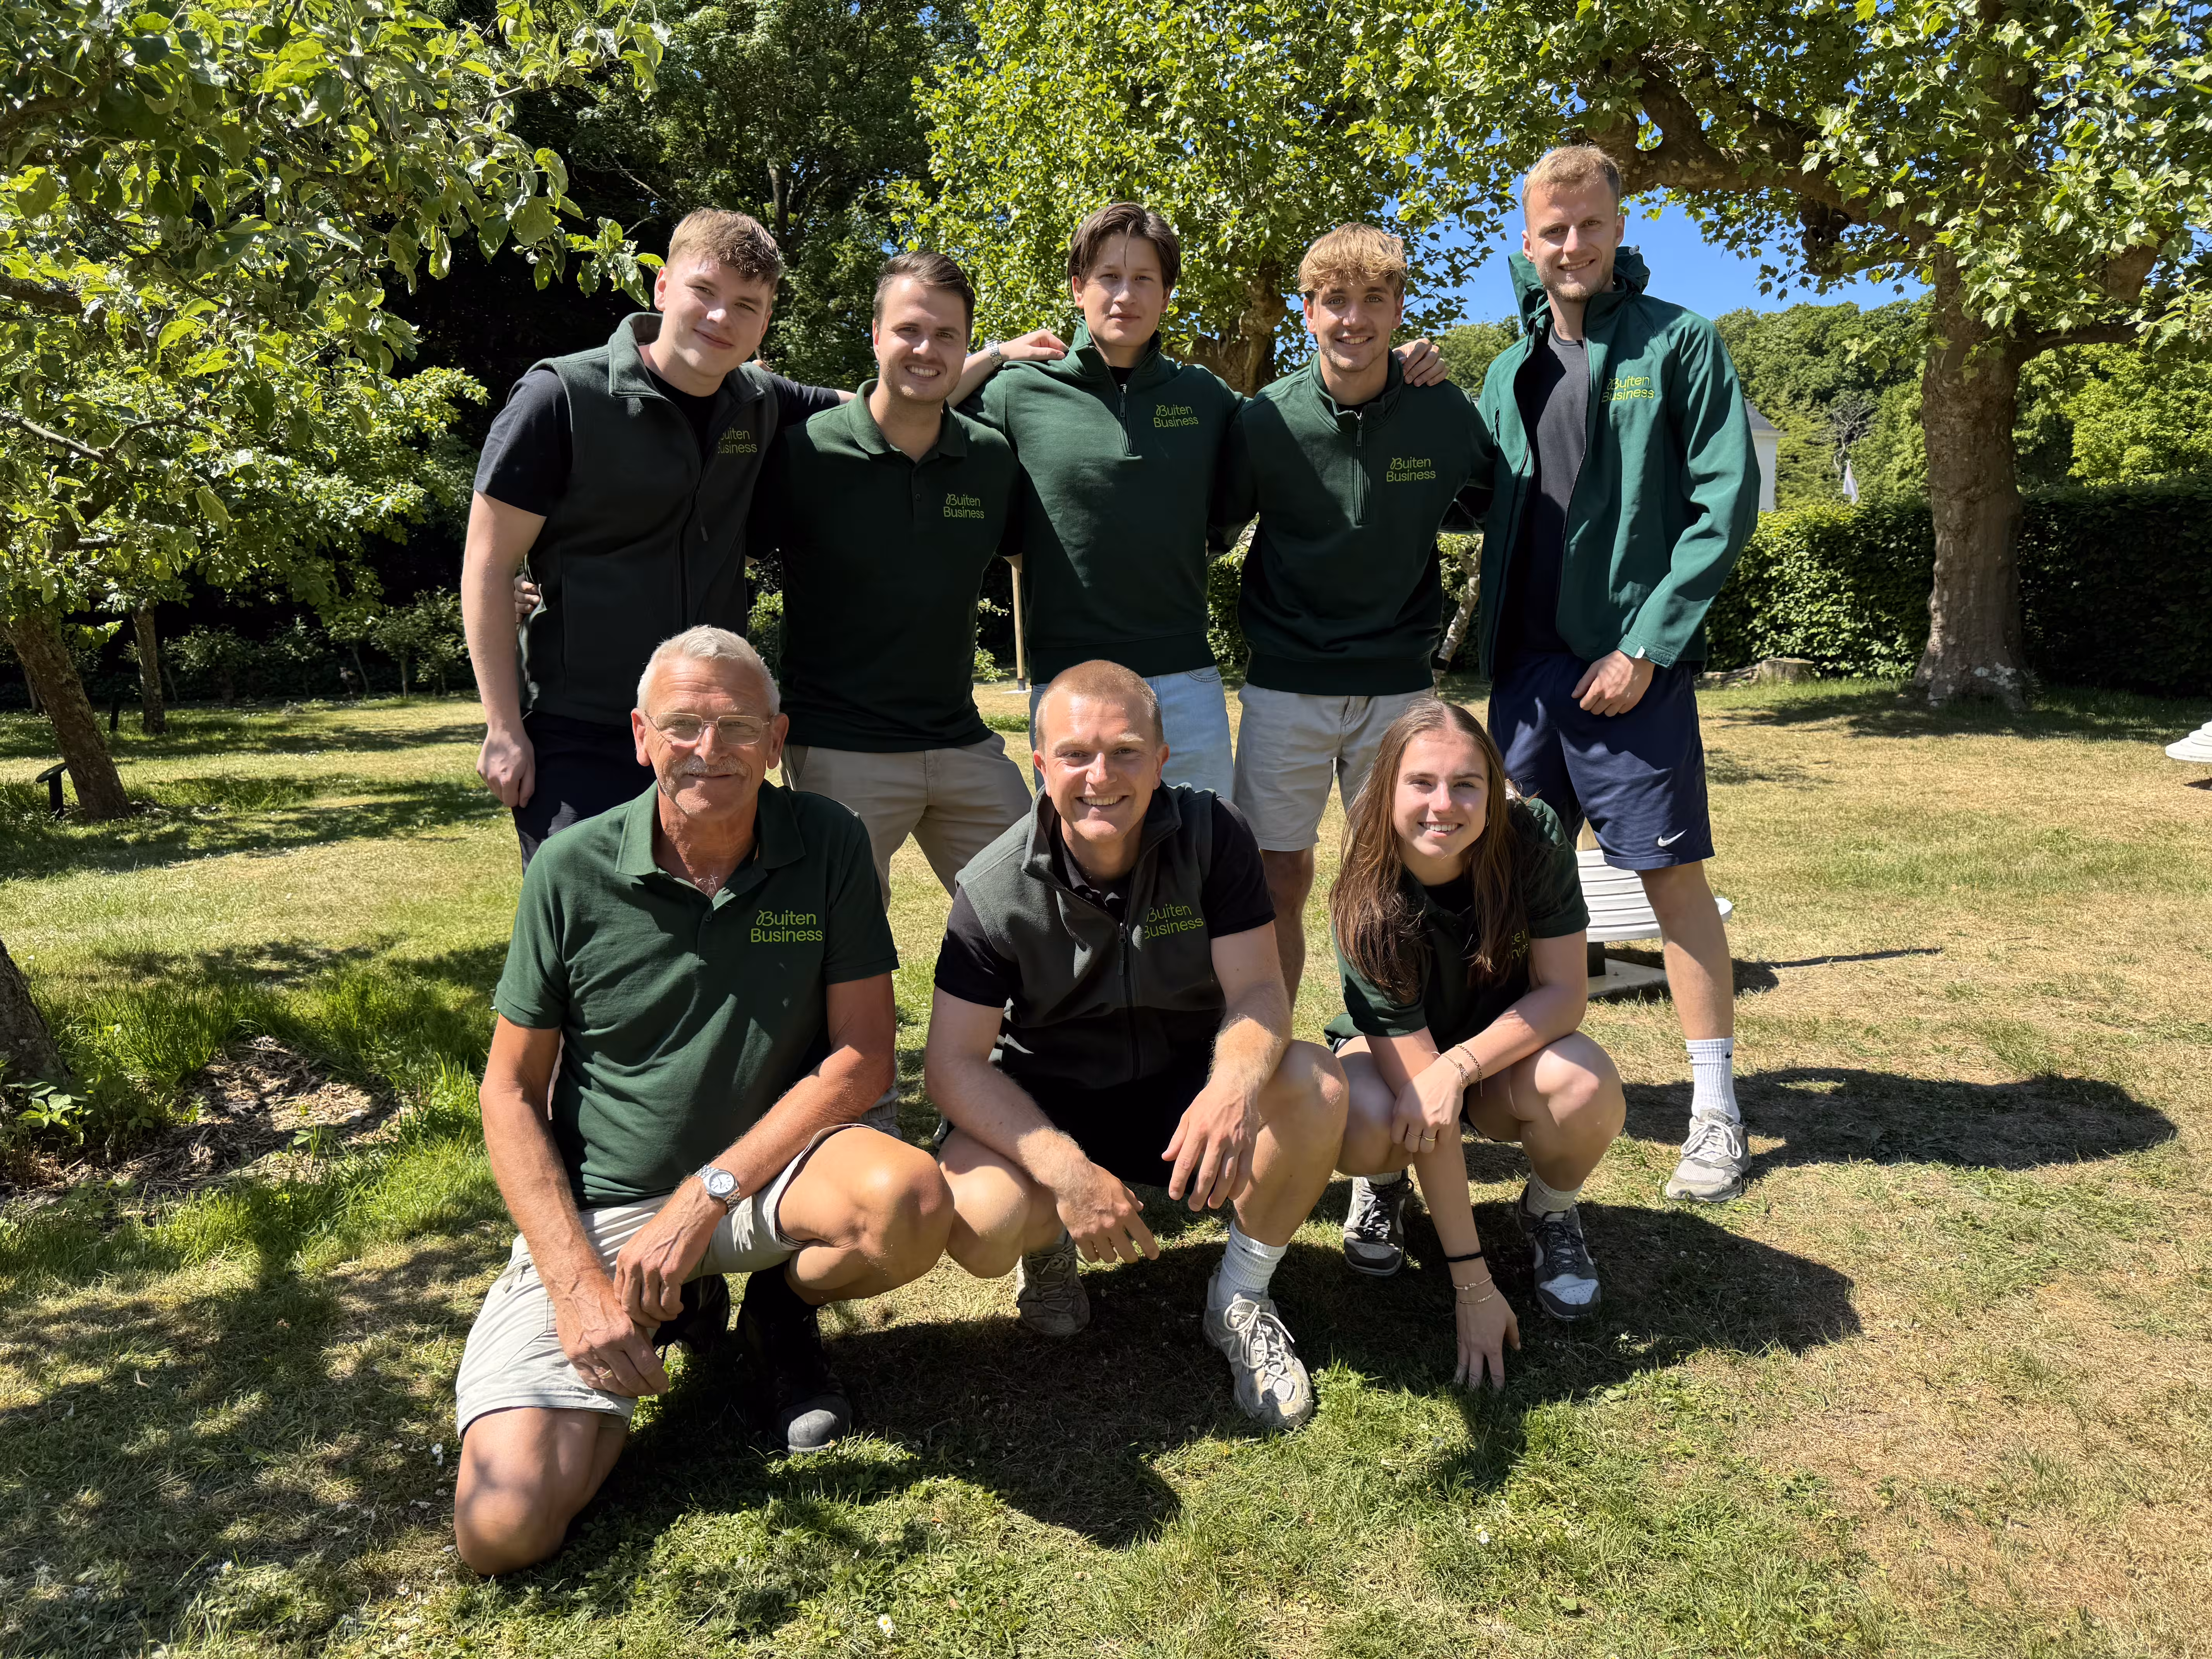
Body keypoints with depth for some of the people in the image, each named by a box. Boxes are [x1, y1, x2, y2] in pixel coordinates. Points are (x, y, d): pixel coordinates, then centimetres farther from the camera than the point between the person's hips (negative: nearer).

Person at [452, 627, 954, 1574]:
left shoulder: (828, 846, -7)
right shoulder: (573, 871, -8)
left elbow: (862, 1058, -10)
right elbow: (510, 1092, -3)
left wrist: (705, 1196, -18)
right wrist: (578, 1285, -13)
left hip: (762, 1172, 0)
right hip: (595, 1210, 0)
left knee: (911, 1200, -33)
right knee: (503, 1530, -14)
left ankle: (780, 1312, 4)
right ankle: (673, 1317, 16)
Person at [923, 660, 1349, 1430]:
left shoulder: (1213, 834, -14)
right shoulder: (995, 889, -17)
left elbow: (1257, 992, -17)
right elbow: (954, 1063, -17)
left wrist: (1234, 1089, -42)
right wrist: (1068, 1171, -32)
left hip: (1185, 1090, 1)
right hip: (1047, 1108, -1)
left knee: (1315, 1086, -29)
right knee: (974, 1221, -31)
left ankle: (1241, 1298, -1)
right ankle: (1048, 1240, 11)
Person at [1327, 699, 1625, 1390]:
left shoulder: (1533, 836, -25)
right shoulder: (1368, 906, -30)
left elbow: (1565, 989, -19)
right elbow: (1422, 1096, -32)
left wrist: (1461, 1065, -37)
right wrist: (1473, 1284, -31)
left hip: (1508, 1044, 2)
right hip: (1392, 1050, -1)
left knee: (1587, 1087, -33)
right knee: (1363, 1125, -36)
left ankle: (1549, 1212, 3)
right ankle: (1382, 1189, 5)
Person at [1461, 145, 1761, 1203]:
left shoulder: (1678, 343, -2)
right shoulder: (1513, 369, 13)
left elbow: (1726, 502, -8)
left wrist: (1646, 644, -14)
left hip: (1631, 664, -5)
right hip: (1525, 662, 5)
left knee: (1672, 875, -1)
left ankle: (1716, 1109, 10)